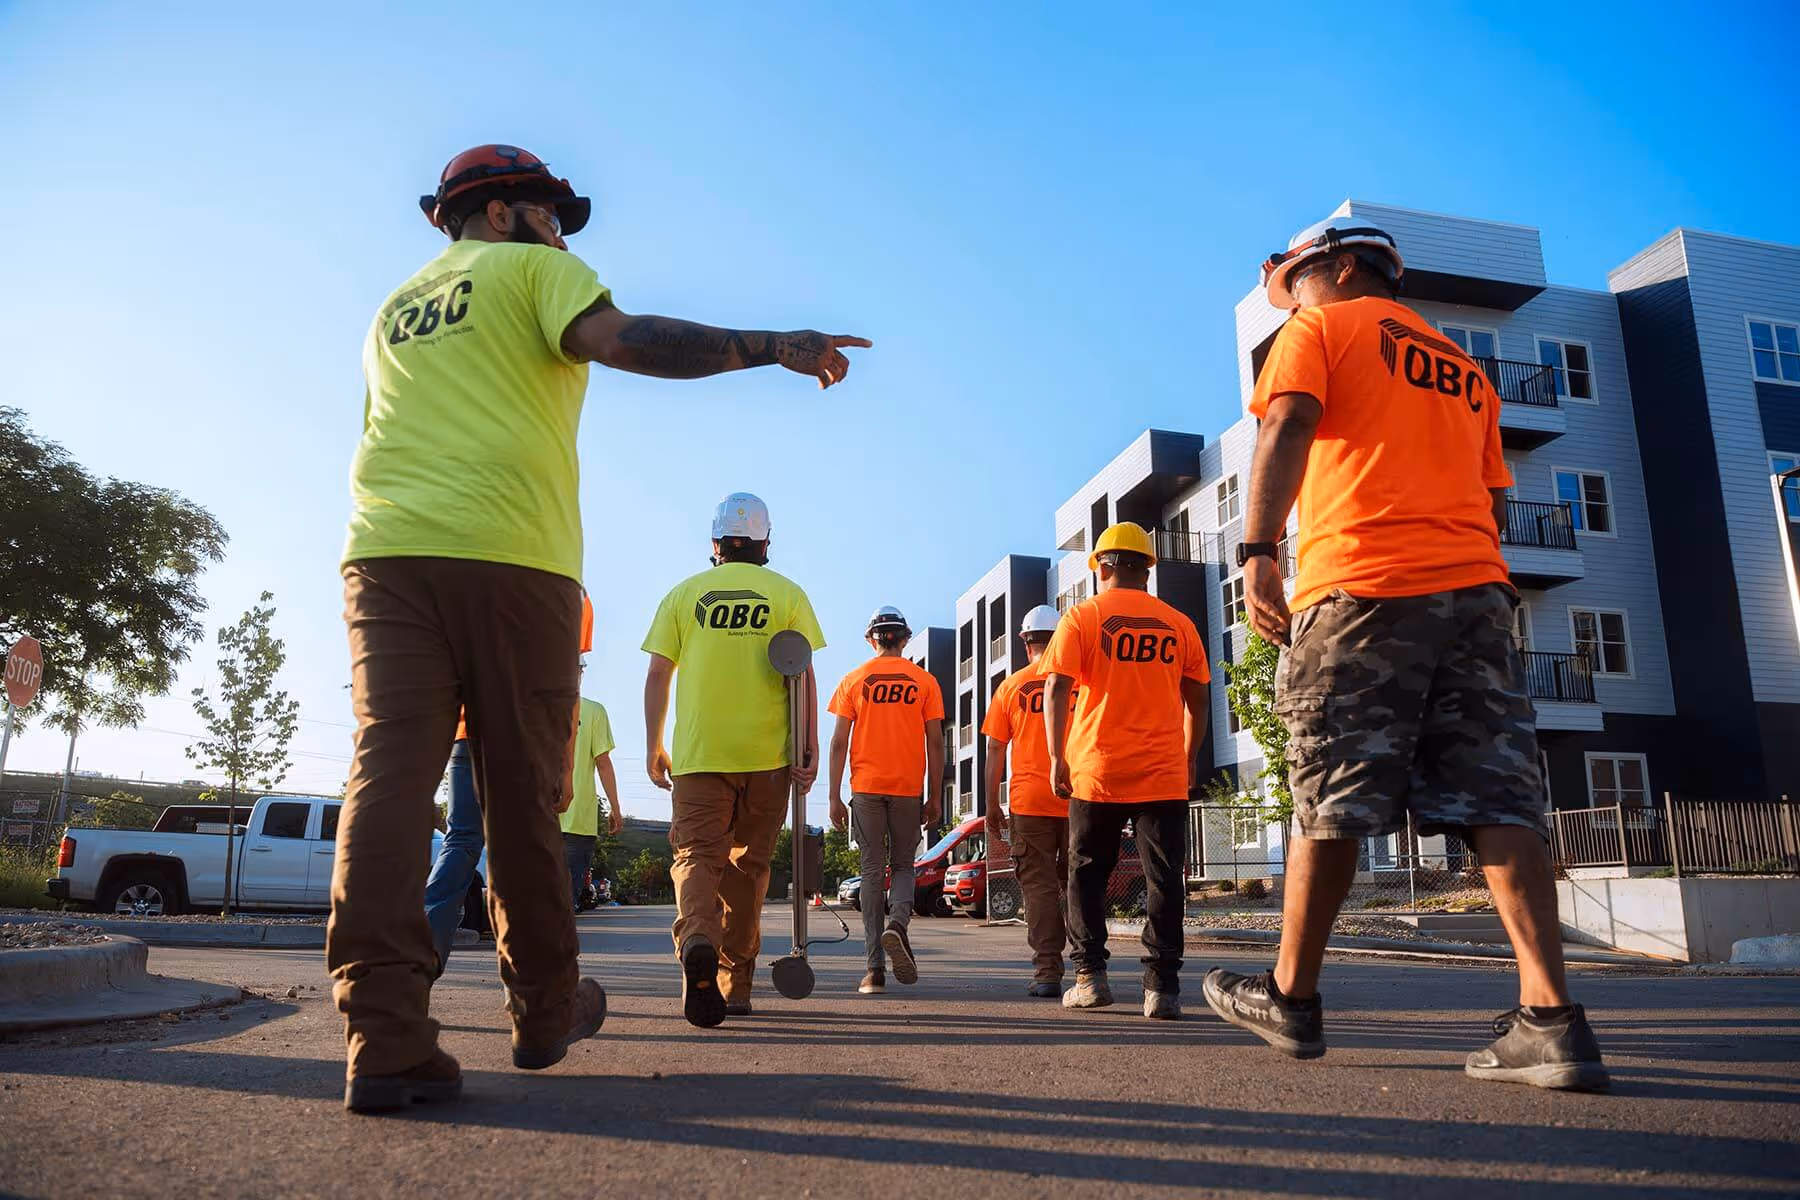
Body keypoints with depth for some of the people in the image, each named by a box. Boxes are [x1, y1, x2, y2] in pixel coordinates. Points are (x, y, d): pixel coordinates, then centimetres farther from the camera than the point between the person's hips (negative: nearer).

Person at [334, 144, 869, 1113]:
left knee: (390, 773, -6)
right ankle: (545, 1014, 17)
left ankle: (386, 1041, -15)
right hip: (510, 555, -5)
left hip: (385, 553, 6)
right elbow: (618, 339, -11)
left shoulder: (396, 306, 30)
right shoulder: (532, 268, 10)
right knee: (521, 794, 3)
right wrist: (770, 346, -10)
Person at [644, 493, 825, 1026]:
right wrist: (810, 749, -2)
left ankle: (697, 941, -31)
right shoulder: (788, 595, 5)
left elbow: (657, 675, 5)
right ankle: (734, 985, 18)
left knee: (697, 855, 0)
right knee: (747, 865, 12)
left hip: (697, 754, 0)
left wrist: (654, 748, 12)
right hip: (766, 754, 1)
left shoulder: (684, 593, 8)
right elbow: (803, 676, -2)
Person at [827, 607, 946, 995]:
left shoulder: (853, 681, 5)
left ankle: (875, 969, 1)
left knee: (873, 871, 4)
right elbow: (935, 743, 2)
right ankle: (897, 923, -16)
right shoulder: (924, 681, 5)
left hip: (866, 787, 0)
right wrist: (934, 797, 7)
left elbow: (839, 743, 1)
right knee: (903, 865, 14)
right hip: (908, 788, 0)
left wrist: (835, 798, 3)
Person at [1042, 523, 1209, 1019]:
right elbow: (1197, 701, 12)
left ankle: (1090, 975, 11)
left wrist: (1057, 758, -5)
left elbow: (1057, 689, -8)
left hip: (1097, 771, -1)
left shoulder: (1082, 617, 0)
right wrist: (1190, 759, 23)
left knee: (1087, 875, 11)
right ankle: (1161, 985, 0)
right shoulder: (1178, 624, 8)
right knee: (1164, 879, 4)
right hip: (1164, 774, 2)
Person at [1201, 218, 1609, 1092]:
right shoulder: (1463, 369, 29)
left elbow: (1287, 430, -9)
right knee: (1496, 800, -1)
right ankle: (1551, 1020, -9)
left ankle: (1291, 997, 12)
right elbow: (1492, 502, 25)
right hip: (1474, 590, 6)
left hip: (1360, 585, -6)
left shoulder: (1319, 330, 10)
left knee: (1330, 801, 0)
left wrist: (1257, 551, -19)